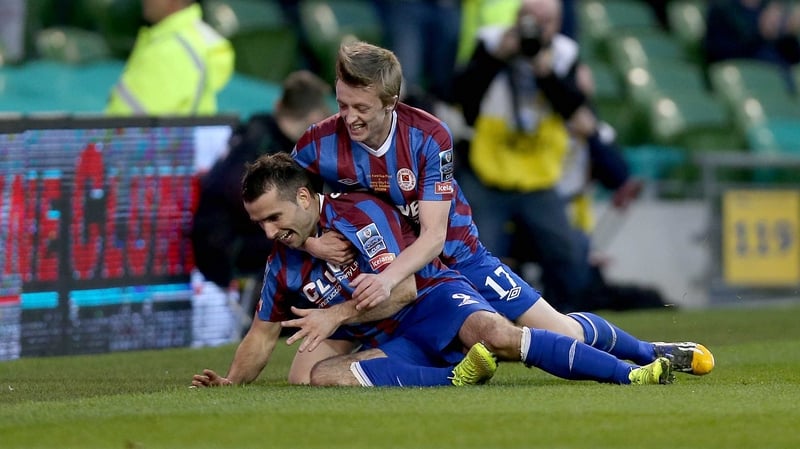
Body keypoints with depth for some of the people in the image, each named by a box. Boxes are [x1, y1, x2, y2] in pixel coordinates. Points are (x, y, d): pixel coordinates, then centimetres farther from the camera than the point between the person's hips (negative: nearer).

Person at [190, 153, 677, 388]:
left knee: (495, 334, -38)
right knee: (323, 374, -26)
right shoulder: (283, 265, 14)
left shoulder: (359, 214, -7)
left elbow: (403, 287, -14)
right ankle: (456, 379, -35)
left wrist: (337, 314, -15)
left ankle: (632, 374, -41)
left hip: (435, 298, -6)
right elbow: (264, 331, 26)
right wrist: (231, 381, 13)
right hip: (392, 344, 6)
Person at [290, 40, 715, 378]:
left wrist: (387, 279, -43)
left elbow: (432, 237, -25)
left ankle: (650, 353, 30)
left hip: (454, 255, -2)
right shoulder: (318, 146, -20)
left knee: (563, 331, -1)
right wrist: (310, 243, -33)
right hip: (376, 271, 2)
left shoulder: (428, 136, -22)